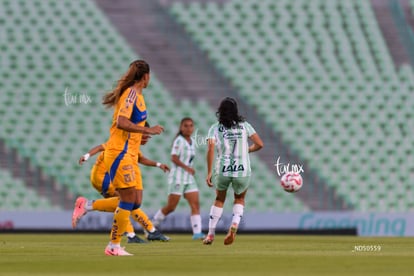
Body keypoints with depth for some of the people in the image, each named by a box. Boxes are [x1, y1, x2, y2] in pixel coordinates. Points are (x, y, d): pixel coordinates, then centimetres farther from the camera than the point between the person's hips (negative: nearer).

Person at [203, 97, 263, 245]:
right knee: (239, 199, 24)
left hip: (222, 171, 0)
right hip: (243, 170, 0)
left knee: (219, 200, 24)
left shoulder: (215, 128, 2)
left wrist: (209, 173, -8)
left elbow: (210, 149, -10)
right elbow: (259, 144, 0)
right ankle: (234, 224, -3)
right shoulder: (244, 125, 4)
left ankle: (210, 234, 21)